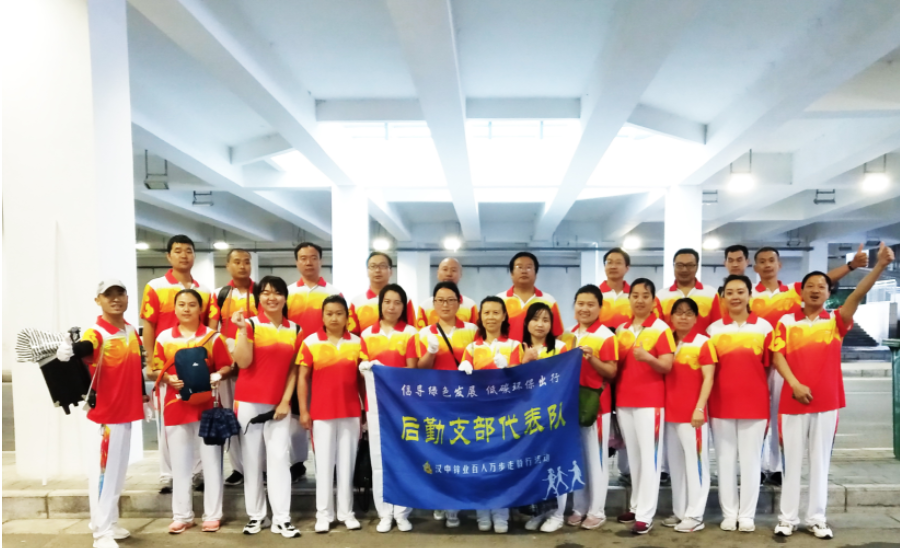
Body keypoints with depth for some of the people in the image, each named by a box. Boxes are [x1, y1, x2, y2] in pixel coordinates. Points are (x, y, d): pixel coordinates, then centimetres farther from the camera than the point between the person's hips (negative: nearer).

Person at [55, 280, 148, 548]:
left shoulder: (132, 333, 6)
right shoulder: (95, 334, -15)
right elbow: (82, 349, -39)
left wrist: (144, 397, 23)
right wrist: (67, 352, -61)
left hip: (126, 413, 7)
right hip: (102, 415, -7)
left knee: (118, 471, 18)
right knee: (102, 472, -1)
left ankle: (110, 522, 34)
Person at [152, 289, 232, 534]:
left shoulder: (213, 336, -1)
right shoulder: (164, 337, 4)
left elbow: (226, 367, 1)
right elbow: (157, 370, 7)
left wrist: (214, 377, -18)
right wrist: (169, 379, -13)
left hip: (207, 405, -2)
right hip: (176, 406, 2)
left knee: (211, 460, 5)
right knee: (179, 463, 9)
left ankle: (212, 515, 14)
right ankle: (182, 515, 21)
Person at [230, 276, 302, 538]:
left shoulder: (295, 329, 6)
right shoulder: (250, 324, -3)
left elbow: (293, 370, 6)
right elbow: (243, 362, -14)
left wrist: (285, 401, -1)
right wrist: (242, 329, -21)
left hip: (279, 404, 2)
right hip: (250, 401, -1)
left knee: (280, 457, -1)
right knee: (253, 459, 5)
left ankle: (281, 518, 4)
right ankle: (255, 515, 17)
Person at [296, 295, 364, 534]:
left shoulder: (356, 342, 1)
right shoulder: (311, 342, -3)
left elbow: (362, 378, 6)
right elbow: (303, 379, 0)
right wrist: (303, 411, -4)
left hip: (351, 412, 1)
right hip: (321, 413, -1)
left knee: (347, 463, 9)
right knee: (324, 463, 6)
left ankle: (346, 512, 19)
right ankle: (324, 514, 15)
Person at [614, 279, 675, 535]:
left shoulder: (661, 329, -5)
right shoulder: (621, 330, 11)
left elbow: (667, 366, -11)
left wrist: (648, 358, -30)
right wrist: (614, 395, 1)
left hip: (650, 401, -5)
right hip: (623, 400, 5)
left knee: (649, 456, -4)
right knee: (633, 456, 13)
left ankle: (645, 514, 0)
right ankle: (636, 505, 24)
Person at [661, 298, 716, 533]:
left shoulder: (703, 343, -4)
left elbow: (708, 378, -8)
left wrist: (699, 408, -15)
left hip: (692, 413, -5)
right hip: (670, 412, 6)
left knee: (695, 463, 0)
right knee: (675, 464, 11)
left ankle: (694, 515, 7)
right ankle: (679, 511, 22)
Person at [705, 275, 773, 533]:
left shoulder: (764, 327, 3)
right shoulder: (714, 328, 4)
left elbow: (768, 367, 6)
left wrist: (766, 399, 3)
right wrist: (705, 403, 0)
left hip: (754, 403, -1)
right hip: (721, 403, 1)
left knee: (750, 459, 5)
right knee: (725, 459, 7)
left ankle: (747, 514, 15)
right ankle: (729, 513, 17)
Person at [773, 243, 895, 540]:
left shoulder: (836, 321, 3)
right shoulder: (786, 321, 2)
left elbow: (857, 295, -13)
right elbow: (777, 355, -4)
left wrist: (879, 266, -28)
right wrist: (795, 384, -17)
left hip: (827, 401, 1)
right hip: (793, 401, -1)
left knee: (821, 460, 9)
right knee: (792, 460, 6)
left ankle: (816, 518, 18)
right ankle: (788, 517, 14)